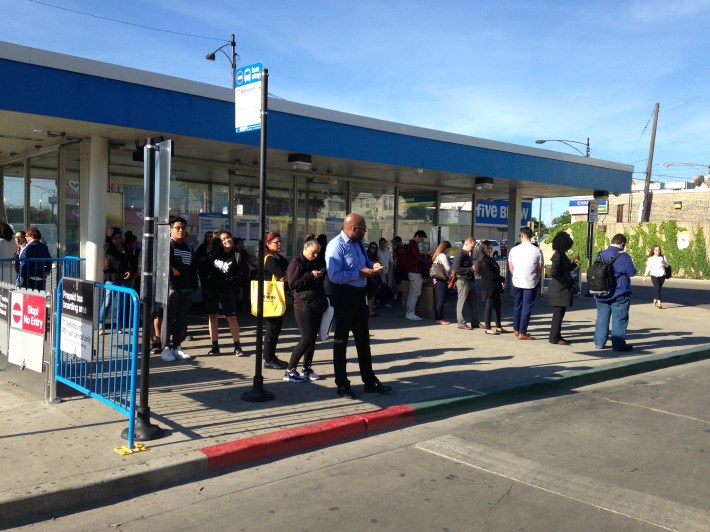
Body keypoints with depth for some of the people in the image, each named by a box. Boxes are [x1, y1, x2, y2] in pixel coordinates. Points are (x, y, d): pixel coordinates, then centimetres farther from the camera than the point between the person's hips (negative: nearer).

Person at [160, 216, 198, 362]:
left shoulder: (189, 248, 18)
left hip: (187, 289, 6)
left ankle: (176, 347, 14)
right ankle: (166, 348, 1)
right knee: (169, 318, -3)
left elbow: (193, 269, 19)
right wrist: (171, 287, -19)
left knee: (182, 319, 8)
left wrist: (194, 287, 10)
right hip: (172, 288, -6)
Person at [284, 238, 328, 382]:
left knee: (312, 338, 7)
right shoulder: (296, 262, -5)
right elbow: (292, 284, -14)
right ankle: (289, 371, -4)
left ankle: (307, 369, 16)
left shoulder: (313, 263, 18)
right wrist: (310, 275, -17)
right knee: (306, 339, -11)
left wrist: (322, 275, 10)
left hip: (317, 306, 8)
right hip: (303, 306, -8)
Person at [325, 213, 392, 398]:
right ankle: (342, 384, 19)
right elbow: (334, 275, -28)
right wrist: (361, 272, -23)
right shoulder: (336, 246, -20)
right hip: (344, 295, -9)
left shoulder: (359, 243, 7)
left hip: (359, 294, 9)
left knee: (363, 338, 16)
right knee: (341, 339, 6)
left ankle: (370, 381, 27)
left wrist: (372, 265, 0)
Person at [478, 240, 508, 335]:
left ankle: (498, 327, 22)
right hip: (488, 288, -10)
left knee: (497, 307, 13)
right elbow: (491, 275, -19)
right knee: (488, 307, -4)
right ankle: (488, 329, 0)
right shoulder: (484, 262, -14)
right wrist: (503, 279, -9)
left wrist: (501, 281, 2)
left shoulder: (491, 259, 16)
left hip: (495, 288, 10)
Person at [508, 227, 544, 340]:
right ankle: (522, 333, 4)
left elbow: (511, 267, 5)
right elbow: (540, 269, -3)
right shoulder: (537, 251, -8)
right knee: (527, 308, 2)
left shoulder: (514, 250, -2)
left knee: (517, 306, 17)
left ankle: (516, 329, 28)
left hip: (517, 282, 3)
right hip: (531, 283, -3)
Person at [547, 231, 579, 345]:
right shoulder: (558, 255, -17)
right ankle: (554, 338, 1)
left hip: (563, 289, 10)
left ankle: (556, 336, 21)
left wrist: (574, 263, 7)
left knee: (559, 313, 14)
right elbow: (553, 273, -24)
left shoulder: (562, 255, 12)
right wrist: (566, 281, -17)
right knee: (558, 313, -5)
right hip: (559, 290, -10)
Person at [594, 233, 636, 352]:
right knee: (619, 319, 2)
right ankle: (618, 344, 4)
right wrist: (622, 271, 11)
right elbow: (632, 273, -9)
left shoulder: (600, 255, 5)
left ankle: (599, 342, 17)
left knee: (602, 317, 12)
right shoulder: (623, 256, -13)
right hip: (619, 293, -5)